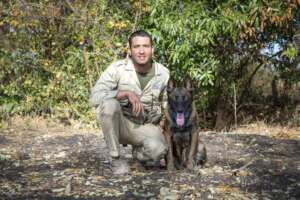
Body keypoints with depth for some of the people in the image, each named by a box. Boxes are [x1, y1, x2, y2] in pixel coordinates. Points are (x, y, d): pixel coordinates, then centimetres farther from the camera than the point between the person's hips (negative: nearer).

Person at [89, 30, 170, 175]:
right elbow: (94, 97, -23)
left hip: (147, 127, 2)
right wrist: (127, 93, -33)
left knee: (158, 150, -30)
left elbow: (167, 103, 12)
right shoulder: (117, 68, -14)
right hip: (119, 123, -1)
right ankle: (115, 158, -14)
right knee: (109, 104, -35)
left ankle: (138, 152, 11)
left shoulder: (163, 73, -4)